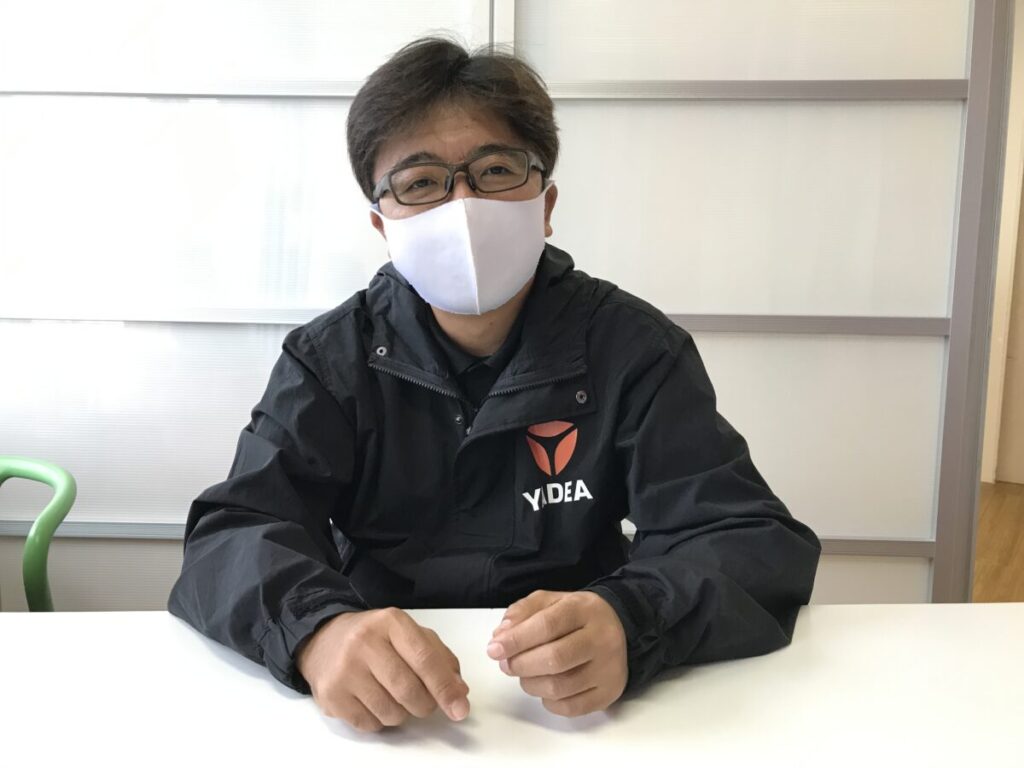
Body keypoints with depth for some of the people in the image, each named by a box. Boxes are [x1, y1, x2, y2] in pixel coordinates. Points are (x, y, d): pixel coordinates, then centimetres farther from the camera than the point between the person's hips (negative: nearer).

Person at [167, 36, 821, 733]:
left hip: (571, 713, 0)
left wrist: (629, 623, -34)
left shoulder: (634, 348, -5)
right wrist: (316, 629, -35)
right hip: (382, 715, 1)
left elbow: (757, 542, -13)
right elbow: (235, 532, -12)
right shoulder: (331, 358, -2)